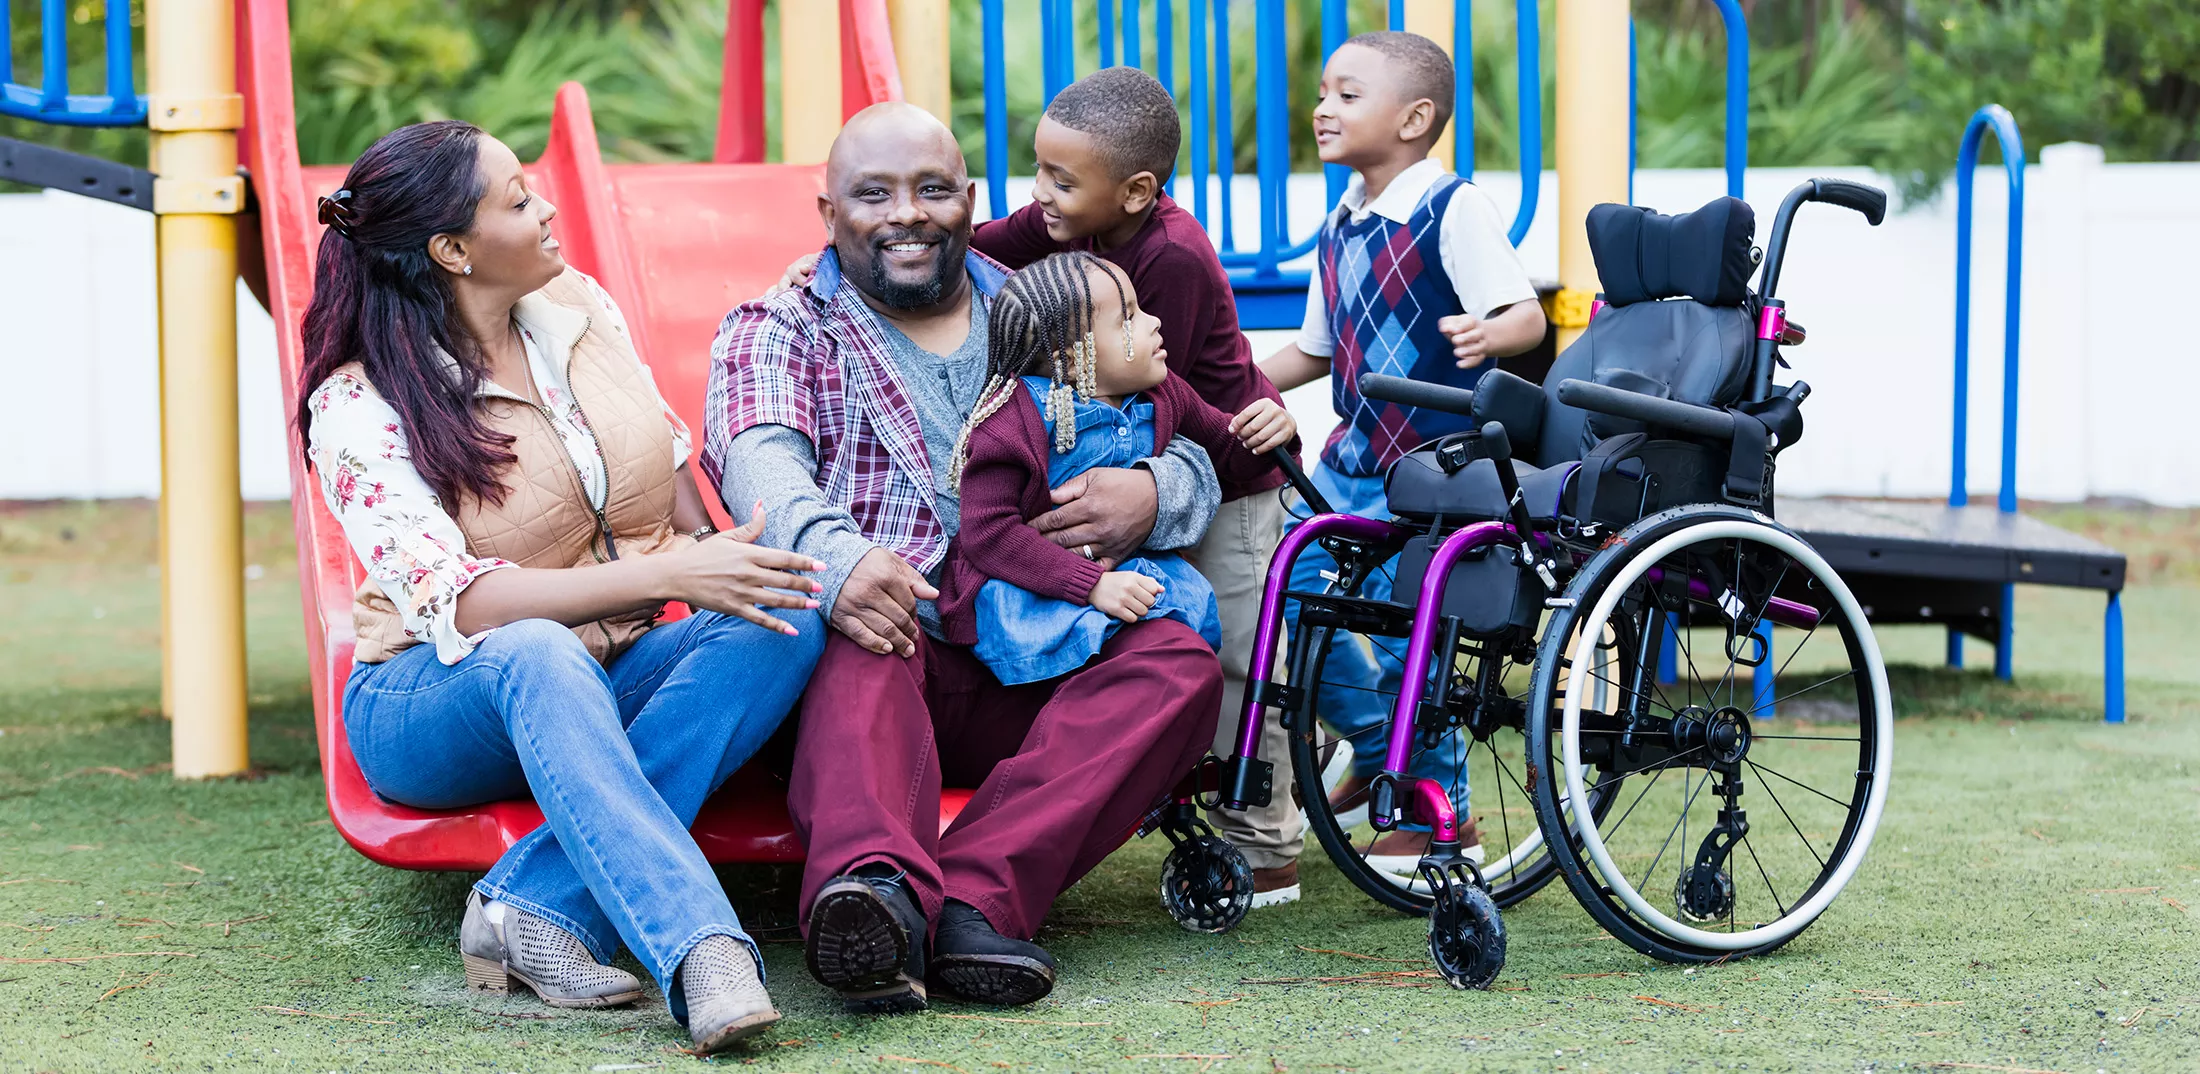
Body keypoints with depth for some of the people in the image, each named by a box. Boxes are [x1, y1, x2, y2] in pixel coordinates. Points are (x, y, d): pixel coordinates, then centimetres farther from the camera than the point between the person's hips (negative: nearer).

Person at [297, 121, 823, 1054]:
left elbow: (667, 464, 16)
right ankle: (704, 955, -53)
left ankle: (537, 906, -33)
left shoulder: (580, 310, 4)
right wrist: (666, 576, -32)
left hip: (615, 685, 5)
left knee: (785, 623, -25)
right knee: (538, 655, -41)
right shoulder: (359, 406, -14)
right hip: (441, 701, -5)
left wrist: (726, 572, -6)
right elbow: (457, 601, -24)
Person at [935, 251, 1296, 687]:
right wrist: (1093, 585, -30)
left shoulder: (1159, 396, 4)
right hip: (1025, 587, -7)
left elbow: (1223, 447, 21)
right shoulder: (1011, 420, -17)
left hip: (1123, 570, 7)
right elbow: (988, 532, -22)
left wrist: (1269, 429, -4)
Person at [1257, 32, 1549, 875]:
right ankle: (1377, 754, 24)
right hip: (1355, 457, 8)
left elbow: (1527, 315, -17)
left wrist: (1485, 335, -38)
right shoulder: (1339, 228, 11)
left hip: (1439, 458, -8)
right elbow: (1315, 349, 21)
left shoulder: (1453, 209, -12)